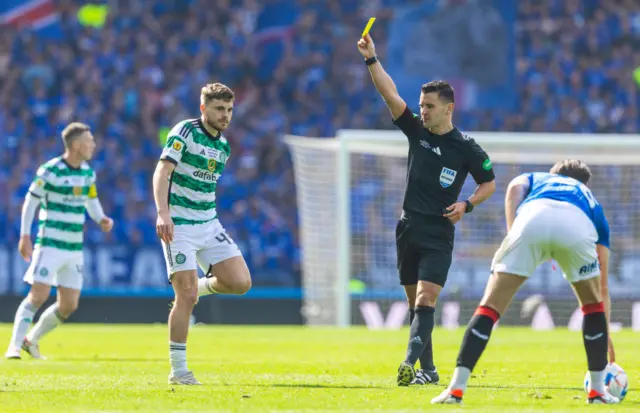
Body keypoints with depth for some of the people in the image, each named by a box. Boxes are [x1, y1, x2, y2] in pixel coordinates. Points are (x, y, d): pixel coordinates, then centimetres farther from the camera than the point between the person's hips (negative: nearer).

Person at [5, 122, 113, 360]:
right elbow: (31, 202, -6)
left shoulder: (88, 173, 9)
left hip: (75, 249, 7)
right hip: (50, 244, -7)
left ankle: (32, 340, 22)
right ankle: (14, 347, -11)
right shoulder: (50, 171, -11)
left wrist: (102, 220, 3)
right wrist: (25, 236, -11)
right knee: (38, 295, -16)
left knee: (69, 305, 5)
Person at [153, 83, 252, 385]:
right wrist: (163, 213, -35)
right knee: (187, 297, -12)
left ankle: (201, 286, 23)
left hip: (209, 224, 7)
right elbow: (162, 172, -22)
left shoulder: (224, 146, 10)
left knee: (240, 282, -8)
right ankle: (178, 370, -2)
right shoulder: (185, 132, -11)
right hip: (178, 226, -7)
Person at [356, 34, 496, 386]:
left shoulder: (466, 148, -4)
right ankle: (428, 370, 15)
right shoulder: (417, 131, 5)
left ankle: (410, 362, -32)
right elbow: (390, 93, -1)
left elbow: (489, 183, 7)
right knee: (415, 303, 8)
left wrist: (467, 204, -10)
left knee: (425, 300, -17)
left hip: (438, 235, -5)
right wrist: (371, 59, -10)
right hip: (409, 230, 5)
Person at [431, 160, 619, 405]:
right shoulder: (590, 201, 44)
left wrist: (513, 233, 8)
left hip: (532, 219, -1)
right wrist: (605, 336, 53)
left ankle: (456, 388, -2)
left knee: (490, 306, 8)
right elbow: (602, 286, 45)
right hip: (577, 227, 1)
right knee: (593, 303, 28)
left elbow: (515, 188, 14)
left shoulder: (536, 178, 44)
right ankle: (597, 391, 27)